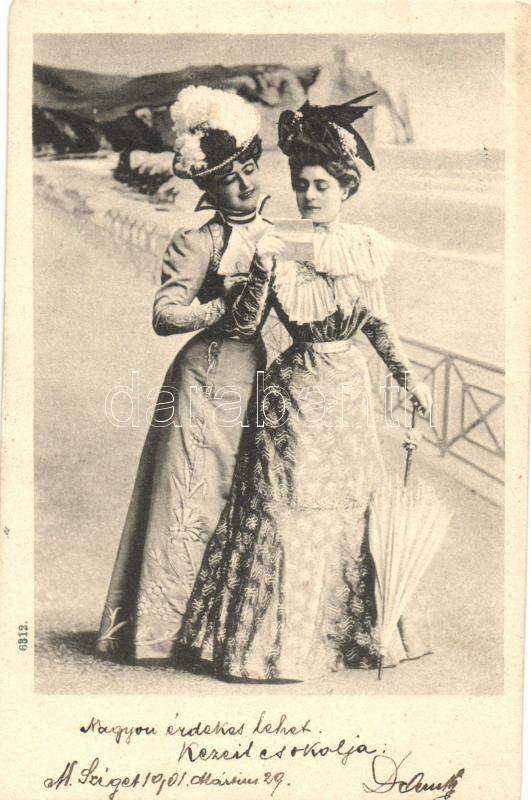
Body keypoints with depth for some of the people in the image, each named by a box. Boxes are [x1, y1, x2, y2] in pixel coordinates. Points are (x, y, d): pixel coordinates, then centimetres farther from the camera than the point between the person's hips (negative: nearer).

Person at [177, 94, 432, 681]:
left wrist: (408, 380, 12)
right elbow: (243, 327, -11)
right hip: (294, 395, -3)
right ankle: (273, 643, 18)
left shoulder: (366, 247, 1)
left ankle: (351, 631, 31)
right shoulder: (280, 249, -8)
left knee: (352, 511, 12)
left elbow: (378, 323, 11)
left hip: (349, 390, 4)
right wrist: (261, 271, -25)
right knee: (285, 516, 2)